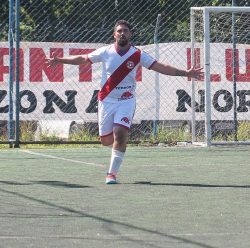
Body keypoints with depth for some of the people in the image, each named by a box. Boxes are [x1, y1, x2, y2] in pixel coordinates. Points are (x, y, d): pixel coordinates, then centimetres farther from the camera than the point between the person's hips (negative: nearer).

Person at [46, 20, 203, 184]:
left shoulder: (137, 55, -5)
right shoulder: (105, 52, -2)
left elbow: (161, 67, -8)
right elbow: (82, 59, 10)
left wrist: (186, 73, -15)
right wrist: (60, 60, 9)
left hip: (126, 101, -2)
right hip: (107, 101, 2)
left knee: (120, 134, -20)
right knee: (106, 140, 5)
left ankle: (112, 173, -10)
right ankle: (122, 142, 43)